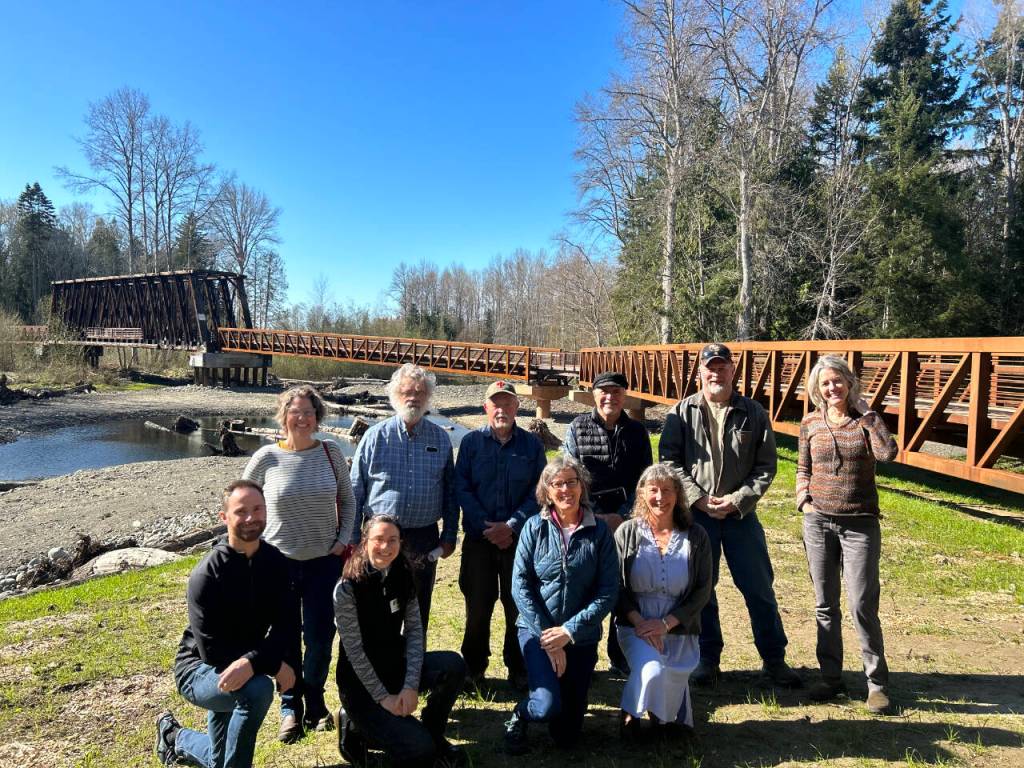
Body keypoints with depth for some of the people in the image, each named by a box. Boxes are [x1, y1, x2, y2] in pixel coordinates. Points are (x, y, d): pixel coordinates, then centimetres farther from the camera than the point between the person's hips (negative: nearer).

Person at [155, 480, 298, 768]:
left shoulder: (274, 561, -9)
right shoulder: (207, 574, -26)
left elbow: (288, 625, -15)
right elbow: (212, 651, -27)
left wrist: (253, 661, -34)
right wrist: (273, 664, -29)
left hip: (244, 667, 6)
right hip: (199, 670, -6)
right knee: (258, 689, -36)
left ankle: (175, 737, 49)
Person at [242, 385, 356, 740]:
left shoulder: (330, 451, -3)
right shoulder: (266, 457, -7)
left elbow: (347, 498, 7)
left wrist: (344, 539, 0)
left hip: (325, 561, 1)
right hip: (280, 562, -1)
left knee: (320, 637, 9)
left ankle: (315, 701, 31)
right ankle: (290, 707, 29)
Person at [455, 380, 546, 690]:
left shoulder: (532, 444, 3)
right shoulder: (471, 442, 1)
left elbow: (538, 492, -2)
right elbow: (461, 488, -3)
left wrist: (511, 526, -13)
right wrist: (487, 526, -12)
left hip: (520, 537, 0)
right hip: (479, 539, 0)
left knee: (518, 605, 7)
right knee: (477, 605, 7)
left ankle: (518, 668, 24)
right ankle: (473, 668, 24)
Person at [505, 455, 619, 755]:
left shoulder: (599, 531, -6)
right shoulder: (535, 527, -6)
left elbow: (608, 591, -8)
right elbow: (520, 585, -8)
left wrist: (569, 631, -15)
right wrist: (547, 635, -14)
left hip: (581, 636, 1)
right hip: (537, 629, -1)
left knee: (567, 735, 8)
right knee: (548, 705, -22)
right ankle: (518, 717, 12)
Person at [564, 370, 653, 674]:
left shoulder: (637, 432, 5)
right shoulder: (577, 428, 0)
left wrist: (621, 516, -9)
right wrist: (595, 517, -11)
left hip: (626, 522, 2)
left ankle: (621, 656, 23)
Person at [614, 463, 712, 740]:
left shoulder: (695, 537, -1)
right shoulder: (626, 533, -2)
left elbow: (703, 591, -3)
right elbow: (616, 587, -2)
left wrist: (665, 623, -13)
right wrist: (639, 622, -17)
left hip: (680, 630, 2)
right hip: (636, 626, -1)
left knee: (671, 693, -9)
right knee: (652, 671, -30)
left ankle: (667, 718, 30)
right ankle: (630, 715, 2)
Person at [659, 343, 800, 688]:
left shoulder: (754, 414, 2)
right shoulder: (682, 413, 0)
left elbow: (766, 467, 2)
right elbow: (670, 461, -2)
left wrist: (736, 500, -10)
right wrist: (698, 498, -12)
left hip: (741, 515, 0)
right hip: (695, 514, 0)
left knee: (760, 589, 7)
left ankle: (774, 659, 24)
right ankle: (707, 658, 25)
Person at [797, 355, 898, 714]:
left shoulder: (865, 418, -2)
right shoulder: (810, 423, 4)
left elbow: (887, 453, -21)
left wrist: (866, 412, -13)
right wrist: (803, 501, 0)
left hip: (860, 524, -3)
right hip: (818, 522, 3)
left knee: (862, 606, -5)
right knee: (825, 605, 10)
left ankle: (876, 682, 12)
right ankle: (830, 677, 23)